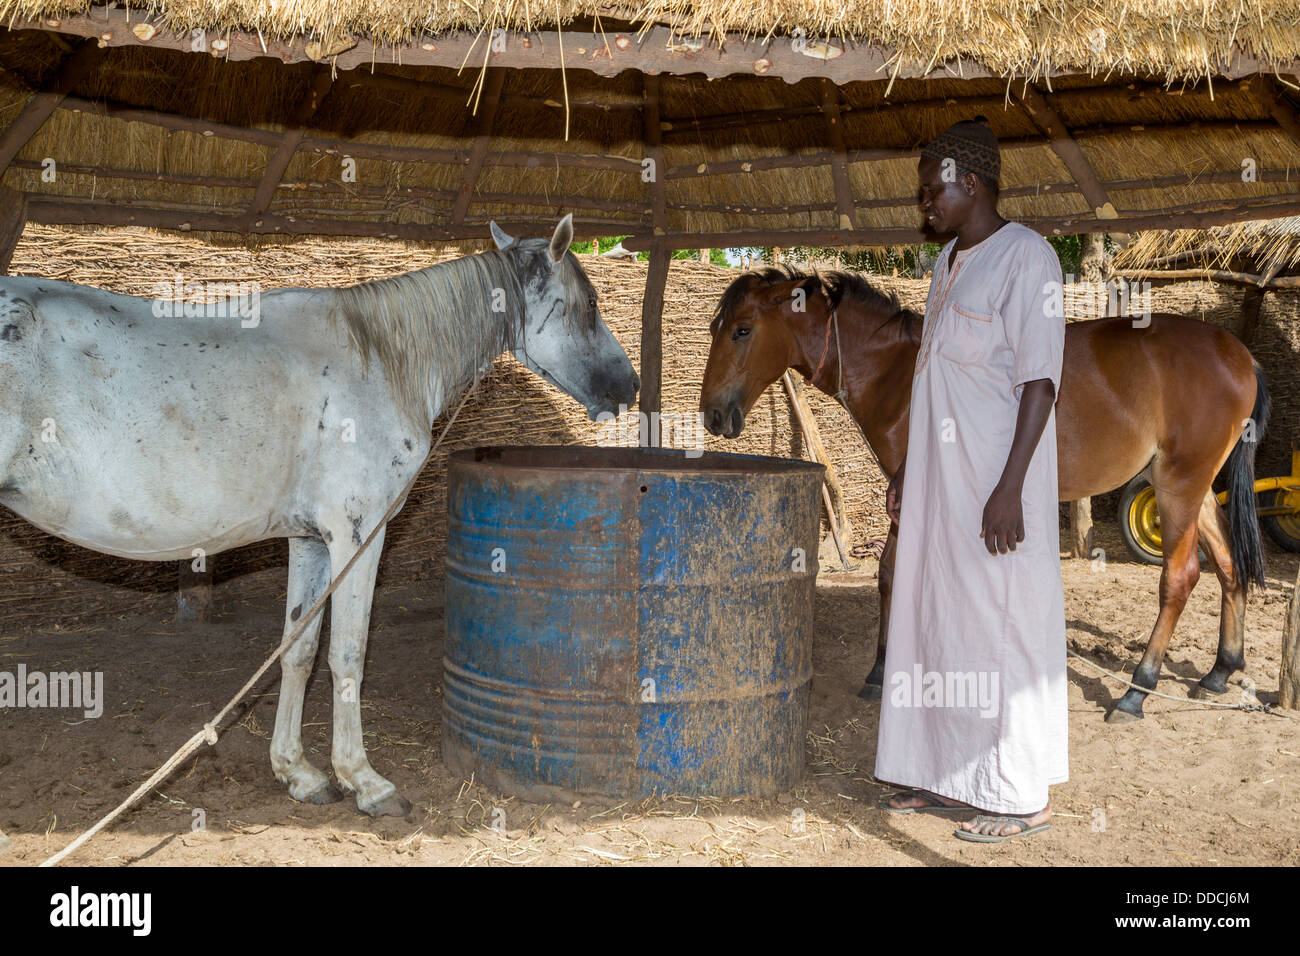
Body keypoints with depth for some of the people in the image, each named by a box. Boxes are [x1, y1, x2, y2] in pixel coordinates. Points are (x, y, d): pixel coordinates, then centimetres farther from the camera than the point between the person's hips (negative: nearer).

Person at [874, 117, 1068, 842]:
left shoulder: (1027, 258, -11)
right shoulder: (949, 261, 15)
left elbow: (1040, 383, -17)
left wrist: (1009, 489, -22)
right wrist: (907, 469, 17)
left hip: (994, 481, -9)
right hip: (939, 480, 9)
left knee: (1002, 626, -2)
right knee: (937, 619, 13)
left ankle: (1021, 795, 12)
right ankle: (952, 774, 27)